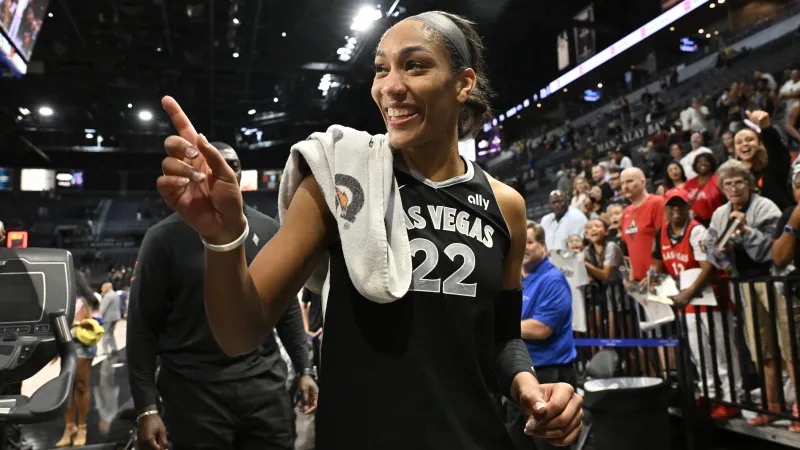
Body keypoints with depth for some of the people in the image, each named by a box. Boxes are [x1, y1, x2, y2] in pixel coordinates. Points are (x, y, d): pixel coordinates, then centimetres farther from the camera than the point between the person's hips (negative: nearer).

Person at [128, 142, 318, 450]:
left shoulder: (268, 231, 6)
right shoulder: (165, 237, -3)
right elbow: (143, 326, -4)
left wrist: (303, 369, 7)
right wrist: (146, 407, -8)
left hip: (265, 384, 3)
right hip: (195, 390, -2)